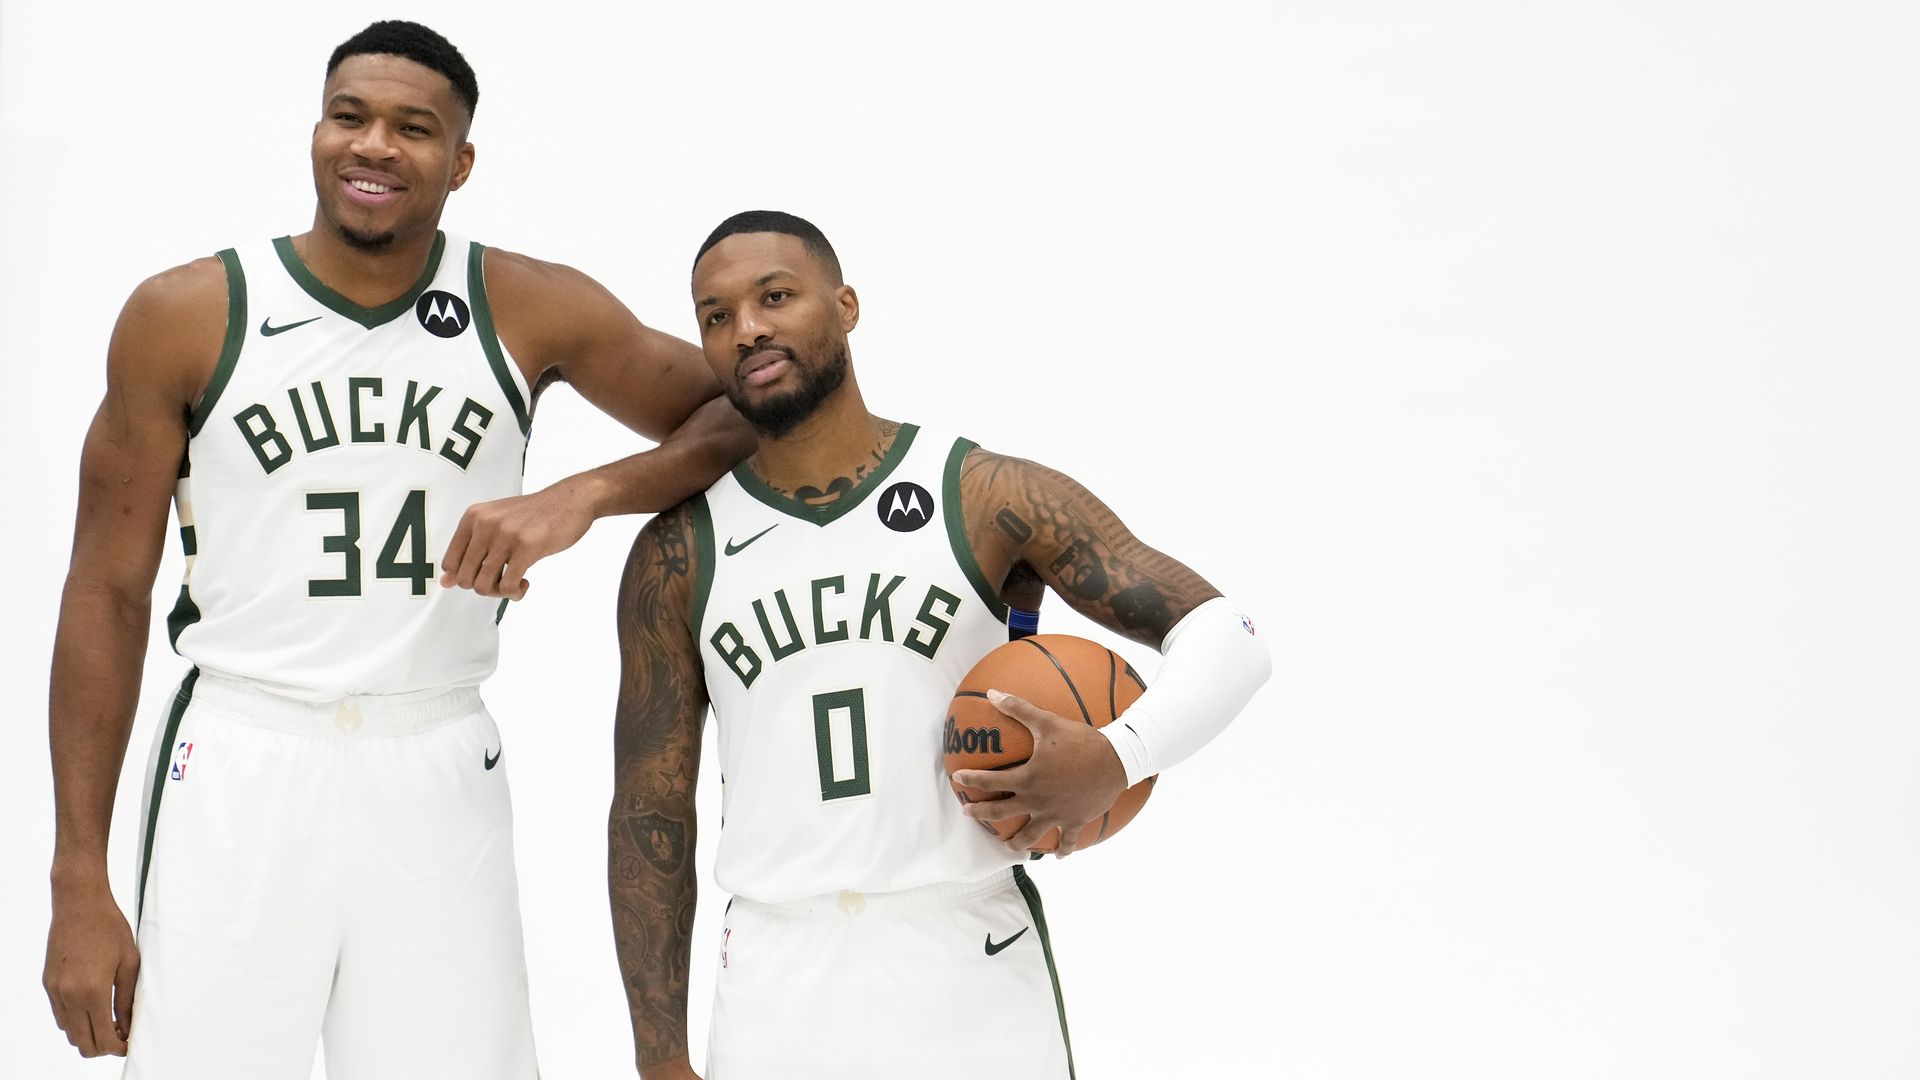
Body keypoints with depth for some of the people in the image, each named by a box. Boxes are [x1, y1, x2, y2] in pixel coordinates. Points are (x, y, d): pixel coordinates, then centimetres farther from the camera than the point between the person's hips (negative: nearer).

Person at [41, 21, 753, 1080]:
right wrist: (78, 883, -2)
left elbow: (746, 415, 5)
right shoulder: (185, 316, 0)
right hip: (239, 767, -1)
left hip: (439, 775, 1)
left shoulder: (531, 310, 1)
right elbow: (108, 592, 2)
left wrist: (582, 494, -15)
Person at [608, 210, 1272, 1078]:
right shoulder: (678, 556, 4)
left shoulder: (992, 501, -2)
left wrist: (1120, 757, -24)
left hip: (974, 978, -1)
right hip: (775, 998, 1)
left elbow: (1225, 637, -4)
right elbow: (650, 816, 6)